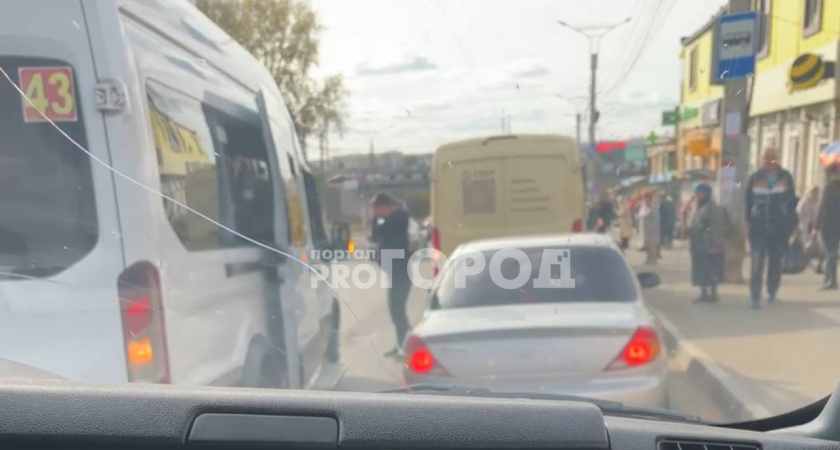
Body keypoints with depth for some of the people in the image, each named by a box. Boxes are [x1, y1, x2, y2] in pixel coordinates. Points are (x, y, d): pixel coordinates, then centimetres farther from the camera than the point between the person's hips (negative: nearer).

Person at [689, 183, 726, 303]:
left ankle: (713, 294, 5)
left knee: (711, 272, -2)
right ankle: (704, 294, 17)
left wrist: (716, 244, -23)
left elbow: (717, 228, -18)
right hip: (698, 246, 9)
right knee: (700, 271, 11)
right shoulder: (699, 208, 17)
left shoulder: (713, 208, -11)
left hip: (709, 247, -9)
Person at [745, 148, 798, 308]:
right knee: (756, 262, -8)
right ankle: (755, 296, -5)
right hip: (759, 227, -1)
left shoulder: (786, 177, 5)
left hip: (780, 227, 2)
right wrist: (749, 222, -1)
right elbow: (748, 202, 5)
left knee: (776, 262, 11)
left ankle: (772, 292, 26)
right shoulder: (755, 178, 3)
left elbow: (792, 201, 8)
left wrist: (791, 223, 3)